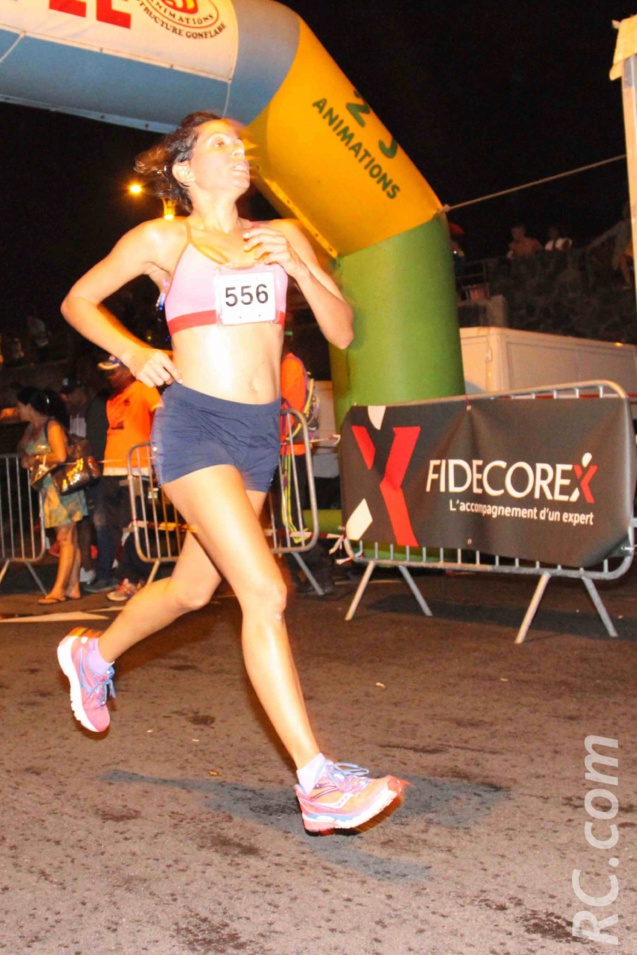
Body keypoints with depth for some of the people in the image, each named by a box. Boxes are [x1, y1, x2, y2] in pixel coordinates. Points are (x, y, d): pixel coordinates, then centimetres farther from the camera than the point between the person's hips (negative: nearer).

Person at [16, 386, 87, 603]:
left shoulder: (52, 425, -13)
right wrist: (24, 457, 5)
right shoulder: (31, 428, 13)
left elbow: (60, 456, -24)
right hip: (49, 487, 9)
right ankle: (73, 588, 9)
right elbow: (22, 446, 28)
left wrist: (36, 459, -9)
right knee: (69, 539, 8)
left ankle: (58, 590, -11)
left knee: (65, 538, -7)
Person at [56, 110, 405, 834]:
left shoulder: (282, 237, 12)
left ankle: (93, 654, 47)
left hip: (260, 432, 6)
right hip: (195, 425, -6)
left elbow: (343, 332, 7)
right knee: (265, 592, -17)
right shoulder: (162, 239, 2)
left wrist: (296, 267, -7)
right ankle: (317, 782, -15)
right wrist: (134, 353, -2)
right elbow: (78, 300, 13)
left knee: (192, 589, 19)